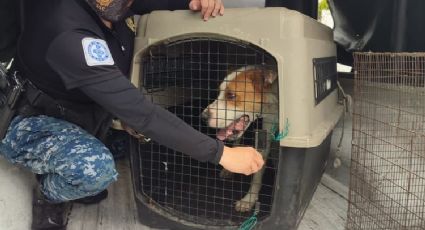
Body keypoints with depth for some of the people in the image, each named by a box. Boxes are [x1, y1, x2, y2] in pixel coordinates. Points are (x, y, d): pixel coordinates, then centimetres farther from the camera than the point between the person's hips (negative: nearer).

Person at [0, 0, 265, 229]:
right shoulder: (70, 37, -38)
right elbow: (141, 113, -39)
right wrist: (220, 153, -35)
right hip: (32, 126, -9)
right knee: (96, 167, -38)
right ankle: (48, 196, 3)